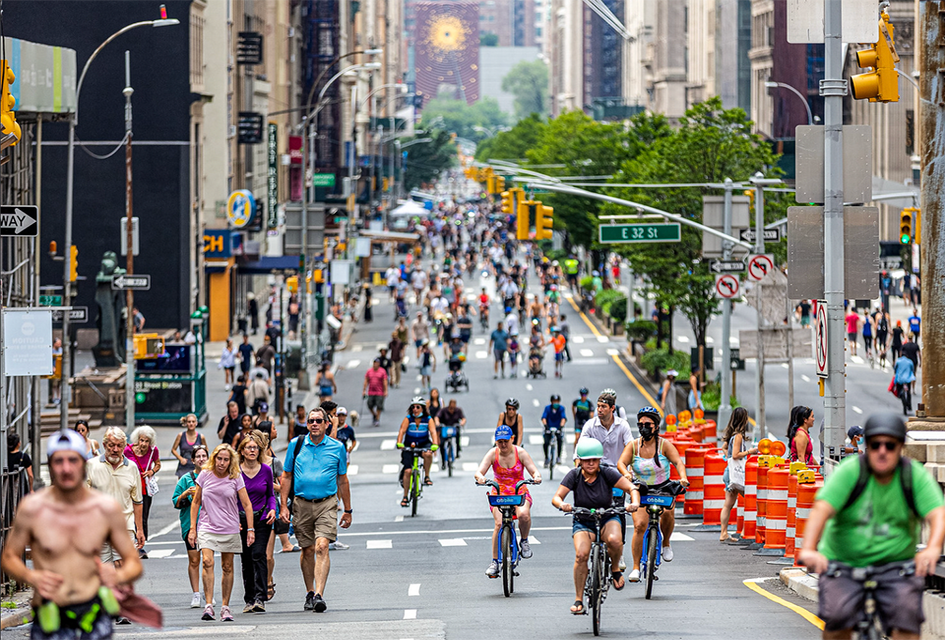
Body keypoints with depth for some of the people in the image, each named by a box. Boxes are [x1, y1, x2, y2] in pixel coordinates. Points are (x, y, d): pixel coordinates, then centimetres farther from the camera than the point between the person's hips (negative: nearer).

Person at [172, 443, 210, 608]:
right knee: (193, 560, -2)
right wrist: (186, 494, -14)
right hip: (191, 524, -1)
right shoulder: (186, 479, 3)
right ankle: (196, 594, 4)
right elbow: (175, 503, 3)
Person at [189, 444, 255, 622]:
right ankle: (208, 605, -20)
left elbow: (247, 505, 0)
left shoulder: (236, 478, -3)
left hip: (229, 529, 1)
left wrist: (250, 529, -6)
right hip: (206, 527, -1)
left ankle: (225, 607, 15)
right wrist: (192, 528, 4)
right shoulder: (205, 475, -1)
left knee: (227, 567, 5)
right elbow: (195, 502, 8)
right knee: (207, 562, -18)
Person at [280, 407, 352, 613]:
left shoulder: (337, 447, 4)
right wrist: (284, 505, 2)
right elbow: (286, 476, 10)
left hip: (327, 504, -2)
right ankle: (310, 593, 25)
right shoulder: (296, 445, 5)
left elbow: (342, 481, 12)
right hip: (302, 504, 2)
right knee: (308, 550, 9)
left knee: (322, 547, -16)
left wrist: (348, 511, 14)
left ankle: (319, 595, -23)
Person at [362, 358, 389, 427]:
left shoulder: (382, 371, -1)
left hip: (380, 392, -2)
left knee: (379, 406, -5)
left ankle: (377, 419, 8)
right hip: (371, 392, 2)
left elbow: (385, 382, -2)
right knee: (370, 405, -3)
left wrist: (385, 391, -9)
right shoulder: (369, 371, 6)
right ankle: (374, 415, 24)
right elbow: (366, 381, 10)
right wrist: (364, 390, 7)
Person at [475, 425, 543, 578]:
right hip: (499, 494, 1)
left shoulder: (520, 453, -5)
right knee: (499, 524, -23)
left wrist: (536, 476, -35)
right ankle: (495, 562, -12)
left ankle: (524, 541, -2)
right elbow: (479, 471, -15)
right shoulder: (493, 454, -5)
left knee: (523, 514, -33)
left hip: (520, 493, 0)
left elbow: (534, 471, -10)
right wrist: (480, 477, -40)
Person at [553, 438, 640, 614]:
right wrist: (561, 504, -41)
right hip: (582, 522, 0)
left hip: (607, 518, 0)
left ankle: (615, 569, -2)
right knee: (581, 555, -25)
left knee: (614, 540, -35)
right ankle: (578, 600, -11)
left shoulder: (607, 473, -12)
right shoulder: (574, 475, -11)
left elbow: (632, 488, -16)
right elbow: (556, 497, -17)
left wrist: (635, 502, -38)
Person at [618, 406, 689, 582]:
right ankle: (636, 567, -10)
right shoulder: (633, 446, -5)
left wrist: (683, 477, -38)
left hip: (663, 489, 0)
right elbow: (621, 463, -17)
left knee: (667, 513, -30)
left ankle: (666, 543, 0)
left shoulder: (664, 445, -7)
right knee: (639, 525, -18)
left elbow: (678, 461, -18)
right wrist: (626, 474, -40)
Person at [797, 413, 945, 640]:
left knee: (906, 613, -22)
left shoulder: (915, 475, -6)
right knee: (836, 615, -22)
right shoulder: (849, 471, -12)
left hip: (895, 567, 1)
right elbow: (821, 509, -23)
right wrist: (809, 549, -41)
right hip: (843, 563, -1)